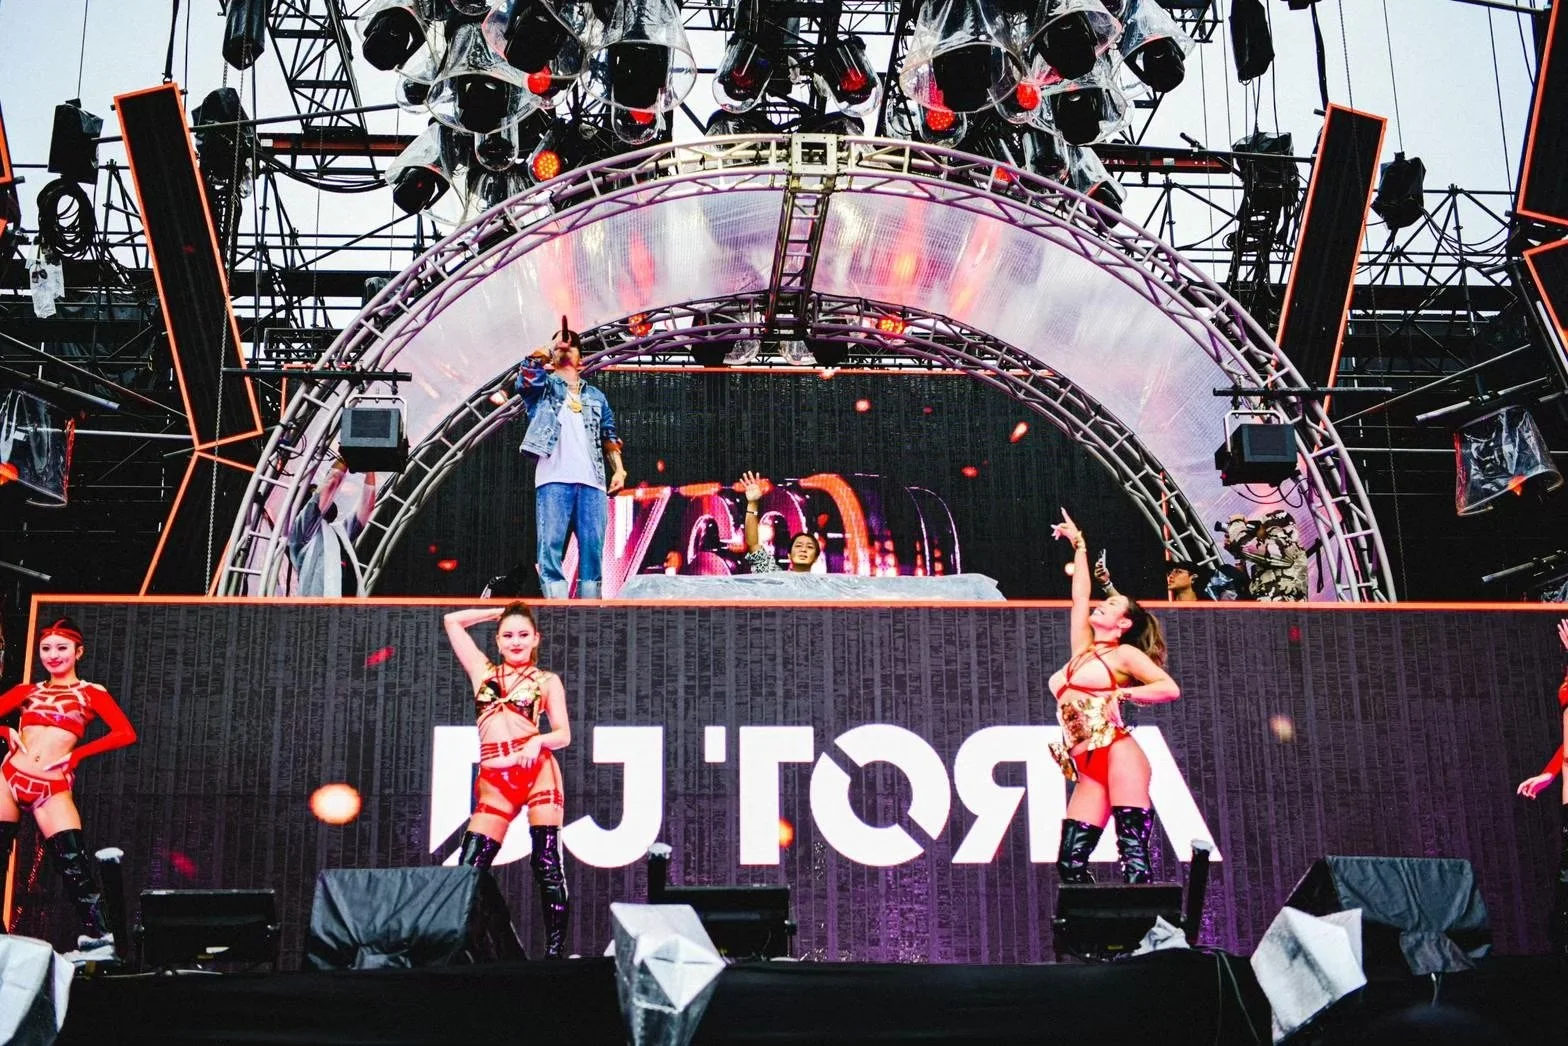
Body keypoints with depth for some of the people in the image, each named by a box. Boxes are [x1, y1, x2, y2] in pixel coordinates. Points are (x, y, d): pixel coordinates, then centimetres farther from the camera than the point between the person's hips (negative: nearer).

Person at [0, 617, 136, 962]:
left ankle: (98, 938, -10)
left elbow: (126, 733, -5)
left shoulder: (91, 693, 7)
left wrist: (78, 753, -6)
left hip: (52, 788, -4)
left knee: (74, 864, -13)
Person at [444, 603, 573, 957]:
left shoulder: (547, 681, 11)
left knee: (548, 865, -5)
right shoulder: (483, 671, 19)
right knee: (469, 867, -6)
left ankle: (555, 951, -4)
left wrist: (538, 741, -16)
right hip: (494, 781, 2)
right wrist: (499, 612, 25)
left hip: (538, 770, -2)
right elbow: (452, 621, 23)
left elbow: (563, 735, 4)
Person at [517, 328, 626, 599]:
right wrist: (550, 350, -9)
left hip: (592, 481, 3)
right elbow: (526, 376, -5)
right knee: (551, 546, -12)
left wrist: (619, 469, 7)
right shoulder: (543, 386, 19)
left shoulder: (595, 396, 28)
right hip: (554, 479, -3)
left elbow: (609, 436, 21)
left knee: (592, 548, -4)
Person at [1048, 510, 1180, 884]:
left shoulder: (1125, 654, 7)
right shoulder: (1082, 649, 23)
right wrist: (1079, 545, 39)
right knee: (1070, 862, -4)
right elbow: (1079, 596, 30)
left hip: (1117, 754, -6)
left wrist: (1121, 694, -9)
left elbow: (1171, 689, -4)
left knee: (1134, 855, -14)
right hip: (1087, 771, 7)